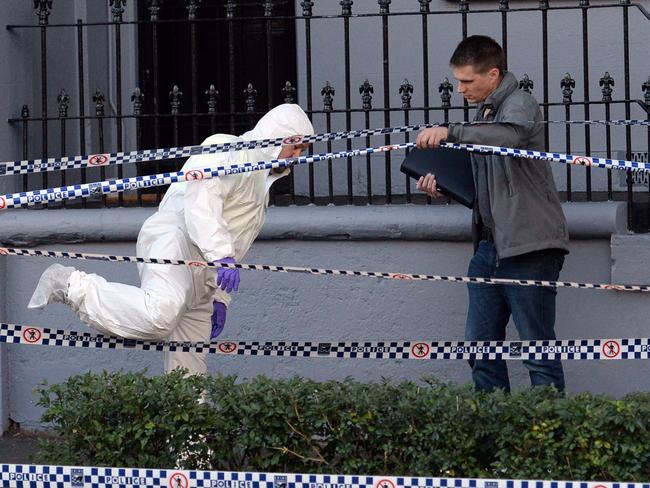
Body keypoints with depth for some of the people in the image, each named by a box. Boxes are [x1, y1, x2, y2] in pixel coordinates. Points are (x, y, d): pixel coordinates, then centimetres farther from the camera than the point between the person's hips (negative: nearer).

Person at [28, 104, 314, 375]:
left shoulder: (260, 187, 33)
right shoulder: (228, 150, 2)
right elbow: (201, 199, -16)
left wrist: (220, 299, 28)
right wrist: (221, 254, -27)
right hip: (174, 241, -10)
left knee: (191, 365, 1)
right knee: (159, 315, -33)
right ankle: (72, 285, -20)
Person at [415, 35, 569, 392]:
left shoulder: (519, 105, -9)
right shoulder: (484, 113, 20)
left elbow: (510, 136, -33)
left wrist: (451, 132, -41)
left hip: (528, 245, -9)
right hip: (491, 245, 9)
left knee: (538, 349, -6)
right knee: (481, 346, 8)